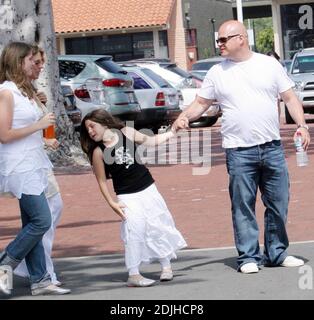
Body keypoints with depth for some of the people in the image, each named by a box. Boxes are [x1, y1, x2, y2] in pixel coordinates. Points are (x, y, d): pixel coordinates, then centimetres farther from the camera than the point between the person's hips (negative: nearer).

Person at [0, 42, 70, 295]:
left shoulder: (25, 91, 15)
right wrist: (38, 126, -14)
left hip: (32, 165, 9)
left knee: (32, 224, 9)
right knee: (42, 221, -10)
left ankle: (40, 280, 11)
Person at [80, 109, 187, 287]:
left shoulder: (128, 133, -2)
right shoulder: (98, 152, -9)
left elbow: (151, 141, 14)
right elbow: (102, 181, -4)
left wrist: (172, 132, 10)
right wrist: (112, 203, -11)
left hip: (148, 189, 3)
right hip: (127, 197, -3)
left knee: (159, 226, 7)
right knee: (134, 231, -13)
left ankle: (166, 265, 22)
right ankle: (134, 275, -8)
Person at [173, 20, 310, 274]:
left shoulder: (269, 65, 6)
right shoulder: (217, 73, 7)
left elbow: (289, 98, 8)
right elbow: (201, 103, 9)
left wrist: (301, 125, -4)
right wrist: (184, 117, -10)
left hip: (272, 148, 1)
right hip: (239, 151, -1)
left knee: (278, 203, 5)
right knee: (243, 206, -2)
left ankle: (277, 253, 16)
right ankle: (248, 257, 5)